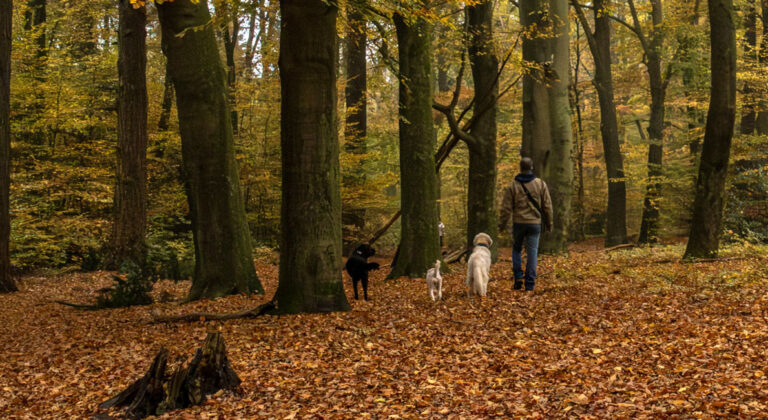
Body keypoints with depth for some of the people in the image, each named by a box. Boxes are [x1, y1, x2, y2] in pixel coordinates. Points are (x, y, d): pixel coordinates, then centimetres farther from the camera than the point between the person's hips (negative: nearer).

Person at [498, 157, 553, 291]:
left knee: (516, 249, 19)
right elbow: (547, 206, 3)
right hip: (535, 223, 0)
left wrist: (501, 225, 6)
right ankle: (530, 283, 2)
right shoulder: (541, 184, -1)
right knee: (532, 252, 4)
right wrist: (548, 223, 13)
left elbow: (506, 208, -4)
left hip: (518, 223, 0)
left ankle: (518, 276, 6)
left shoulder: (512, 186, -4)